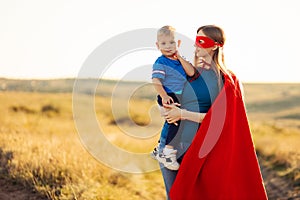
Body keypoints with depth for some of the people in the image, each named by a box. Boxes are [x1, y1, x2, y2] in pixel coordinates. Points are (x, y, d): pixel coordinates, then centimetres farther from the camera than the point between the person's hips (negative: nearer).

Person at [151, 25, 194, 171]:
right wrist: (164, 96, -25)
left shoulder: (179, 60, 10)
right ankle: (168, 153, -12)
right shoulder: (160, 63, -10)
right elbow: (156, 81, -17)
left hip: (179, 99, 8)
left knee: (170, 125, 16)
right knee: (175, 122, -18)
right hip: (168, 99, -8)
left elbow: (191, 72, -2)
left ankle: (159, 150, 30)